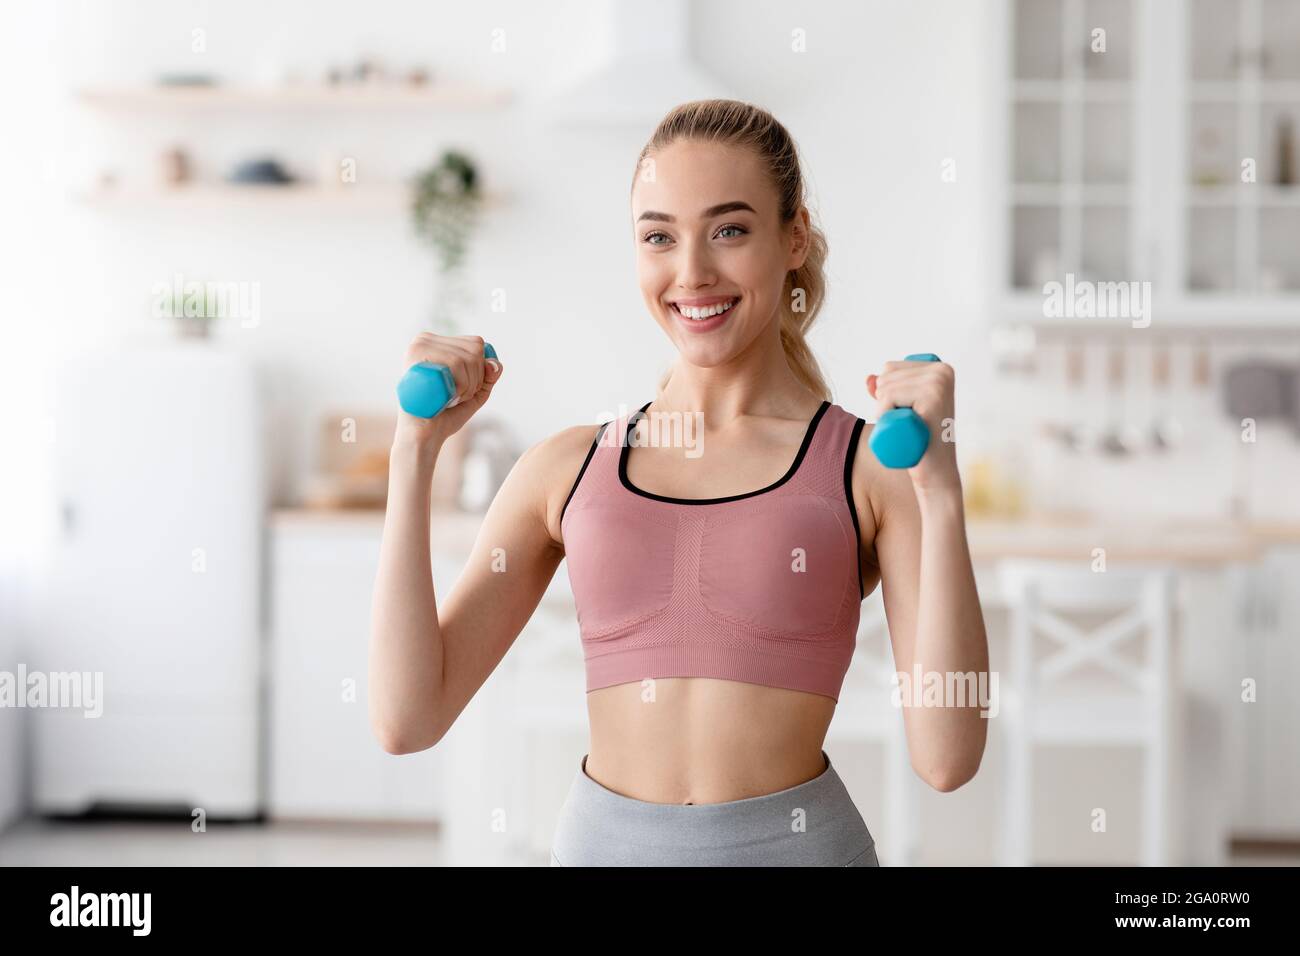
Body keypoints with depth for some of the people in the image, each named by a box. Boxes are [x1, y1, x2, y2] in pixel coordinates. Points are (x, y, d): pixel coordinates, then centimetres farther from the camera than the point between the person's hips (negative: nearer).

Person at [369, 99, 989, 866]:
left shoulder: (872, 467, -5)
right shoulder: (567, 470, 1)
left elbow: (947, 759, -13)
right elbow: (409, 721, -4)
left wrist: (941, 490, -20)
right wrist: (416, 451, -6)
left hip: (795, 842, -2)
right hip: (600, 840, 2)